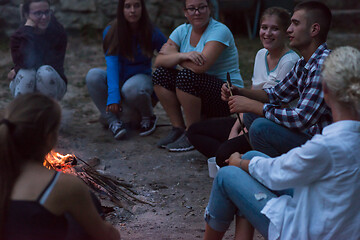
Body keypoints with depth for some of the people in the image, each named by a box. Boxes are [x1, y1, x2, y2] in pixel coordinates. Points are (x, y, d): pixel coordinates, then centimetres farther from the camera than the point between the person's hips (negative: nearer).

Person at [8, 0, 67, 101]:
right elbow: (25, 64, -30)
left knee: (46, 72, -31)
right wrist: (28, 28, -27)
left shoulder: (59, 33, -12)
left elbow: (55, 65, -21)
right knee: (27, 73, -31)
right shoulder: (18, 37, -12)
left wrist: (17, 72, -19)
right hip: (25, 88, 0)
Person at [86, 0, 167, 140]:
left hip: (142, 78, -2)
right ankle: (113, 121, -23)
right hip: (118, 80, 2)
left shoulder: (152, 33, -9)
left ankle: (148, 118, -6)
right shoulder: (111, 32, -9)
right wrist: (113, 95, -33)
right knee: (93, 76, -28)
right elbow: (111, 63, -20)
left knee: (131, 88, -38)